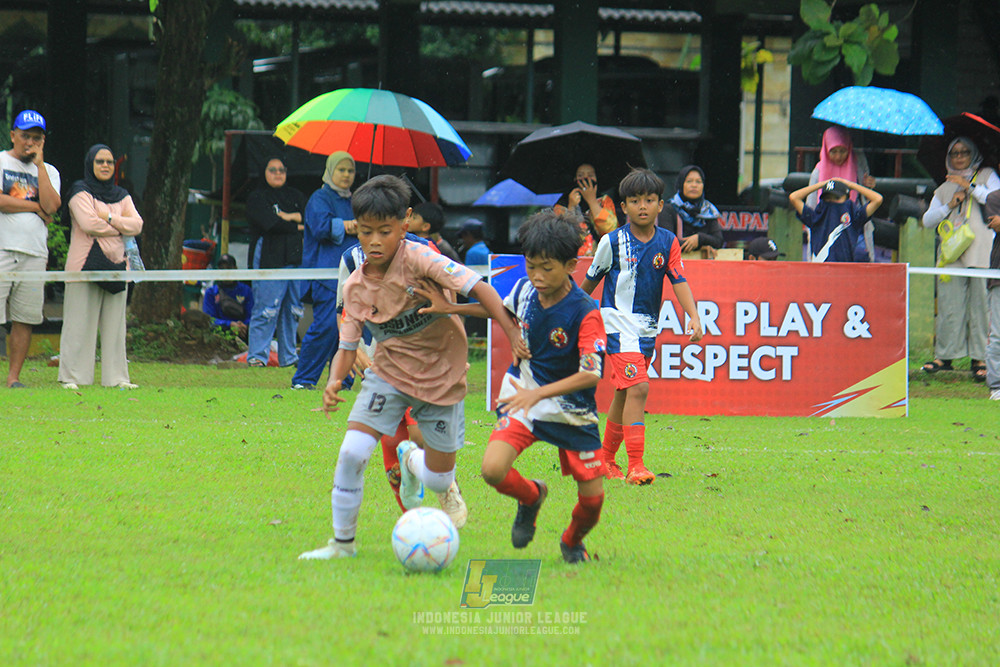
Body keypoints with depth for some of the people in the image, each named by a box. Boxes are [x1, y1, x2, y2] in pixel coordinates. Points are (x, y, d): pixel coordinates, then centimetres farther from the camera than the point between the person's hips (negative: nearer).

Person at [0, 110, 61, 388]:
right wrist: (35, 207, -3)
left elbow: (52, 206, -2)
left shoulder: (49, 171, 17)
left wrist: (39, 164, -2)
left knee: (25, 318, 2)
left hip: (35, 252, 4)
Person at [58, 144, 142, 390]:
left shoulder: (121, 196, 18)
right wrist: (120, 228, -4)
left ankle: (116, 376, 6)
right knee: (80, 322, -6)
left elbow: (137, 224, 4)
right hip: (85, 265, -5)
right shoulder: (80, 192, 0)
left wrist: (108, 218, -9)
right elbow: (88, 223, -15)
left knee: (114, 323, 4)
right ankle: (72, 377, -5)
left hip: (117, 263, 6)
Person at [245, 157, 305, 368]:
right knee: (266, 310, -11)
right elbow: (271, 224, -12)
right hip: (269, 261, -6)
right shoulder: (257, 198, 2)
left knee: (293, 311, 6)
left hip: (294, 260, 6)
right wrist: (297, 226, -2)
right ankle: (257, 356, -8)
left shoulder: (295, 196, 20)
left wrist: (288, 217, -8)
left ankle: (288, 356, 13)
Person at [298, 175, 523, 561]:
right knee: (352, 452, -19)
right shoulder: (355, 288, -5)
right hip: (389, 373, 2)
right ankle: (342, 541, 0)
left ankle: (410, 460, 42)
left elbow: (477, 286, -25)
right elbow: (347, 346, 2)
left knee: (439, 481, 4)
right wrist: (335, 381, -18)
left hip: (441, 376, -2)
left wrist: (513, 333, -32)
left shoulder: (418, 260, -20)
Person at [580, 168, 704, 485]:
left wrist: (694, 317, -18)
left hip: (647, 327, 5)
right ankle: (635, 465, -21)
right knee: (637, 388, -19)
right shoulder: (613, 242, -7)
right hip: (618, 321, -5)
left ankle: (606, 458, 31)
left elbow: (679, 280, -4)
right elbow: (590, 279, 7)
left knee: (624, 393, 15)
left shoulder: (667, 242, 2)